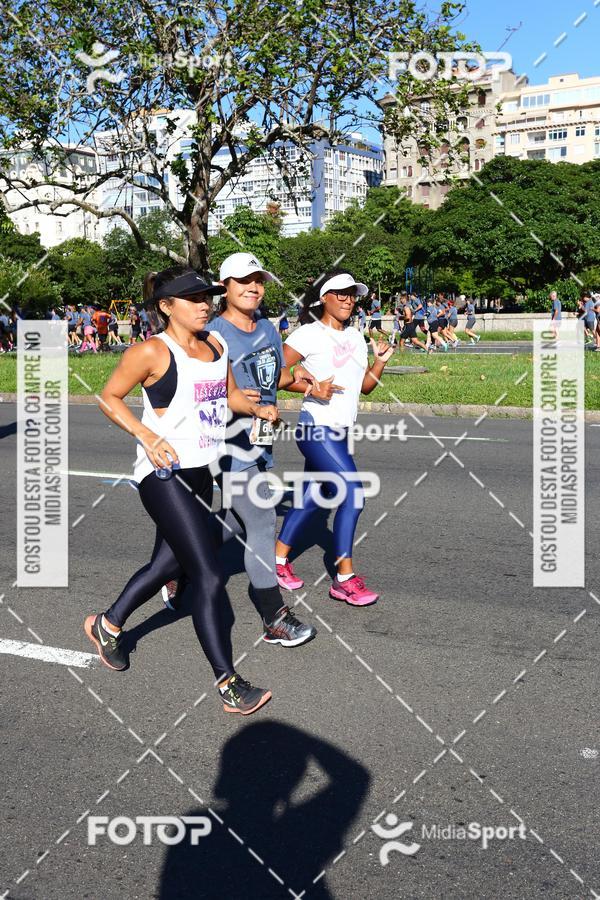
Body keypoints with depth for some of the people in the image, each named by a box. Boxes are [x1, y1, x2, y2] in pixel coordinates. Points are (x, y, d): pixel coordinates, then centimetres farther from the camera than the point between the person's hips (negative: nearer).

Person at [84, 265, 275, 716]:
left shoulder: (217, 345, 8)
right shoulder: (152, 352, -12)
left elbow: (230, 392, 22)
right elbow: (110, 397, -4)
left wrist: (257, 408, 2)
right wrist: (148, 438, -17)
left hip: (202, 473, 8)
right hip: (164, 474, -8)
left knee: (166, 564, 21)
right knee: (209, 576, -11)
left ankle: (107, 625, 44)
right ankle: (229, 684, -2)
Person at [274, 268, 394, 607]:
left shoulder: (355, 337, 15)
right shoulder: (309, 334, -8)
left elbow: (365, 385, 16)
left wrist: (381, 361, 1)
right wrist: (311, 388, -21)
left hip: (341, 431, 8)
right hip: (317, 428, -8)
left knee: (313, 497, 14)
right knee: (353, 491, -17)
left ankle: (279, 558, 29)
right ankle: (345, 578, -11)